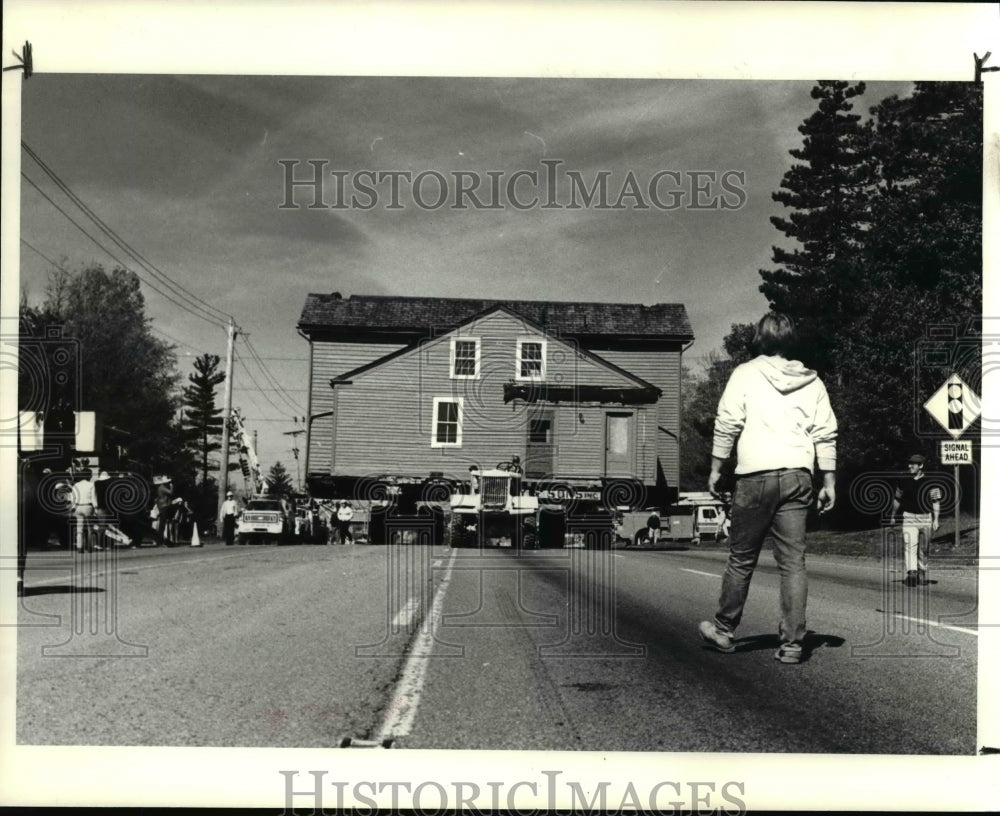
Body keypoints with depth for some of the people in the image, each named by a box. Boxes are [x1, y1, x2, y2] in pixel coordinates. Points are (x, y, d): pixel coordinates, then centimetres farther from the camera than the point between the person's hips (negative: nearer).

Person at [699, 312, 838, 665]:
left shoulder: (746, 373, 3)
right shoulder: (811, 381, 12)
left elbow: (727, 424, -2)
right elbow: (826, 435, 9)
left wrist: (716, 469, 4)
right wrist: (829, 482, 12)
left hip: (756, 476, -3)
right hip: (798, 476, 3)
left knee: (741, 559, 8)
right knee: (793, 562, 3)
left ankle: (723, 630, 20)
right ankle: (792, 643, 2)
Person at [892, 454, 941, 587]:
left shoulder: (930, 482, -1)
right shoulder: (904, 482, 8)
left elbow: (936, 501, -3)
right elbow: (897, 500, 19)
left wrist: (936, 520, -10)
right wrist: (893, 517, 23)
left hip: (926, 518, -1)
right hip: (909, 518, 1)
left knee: (923, 549, 8)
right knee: (910, 545, -17)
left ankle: (922, 573, 22)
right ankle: (911, 573, -27)